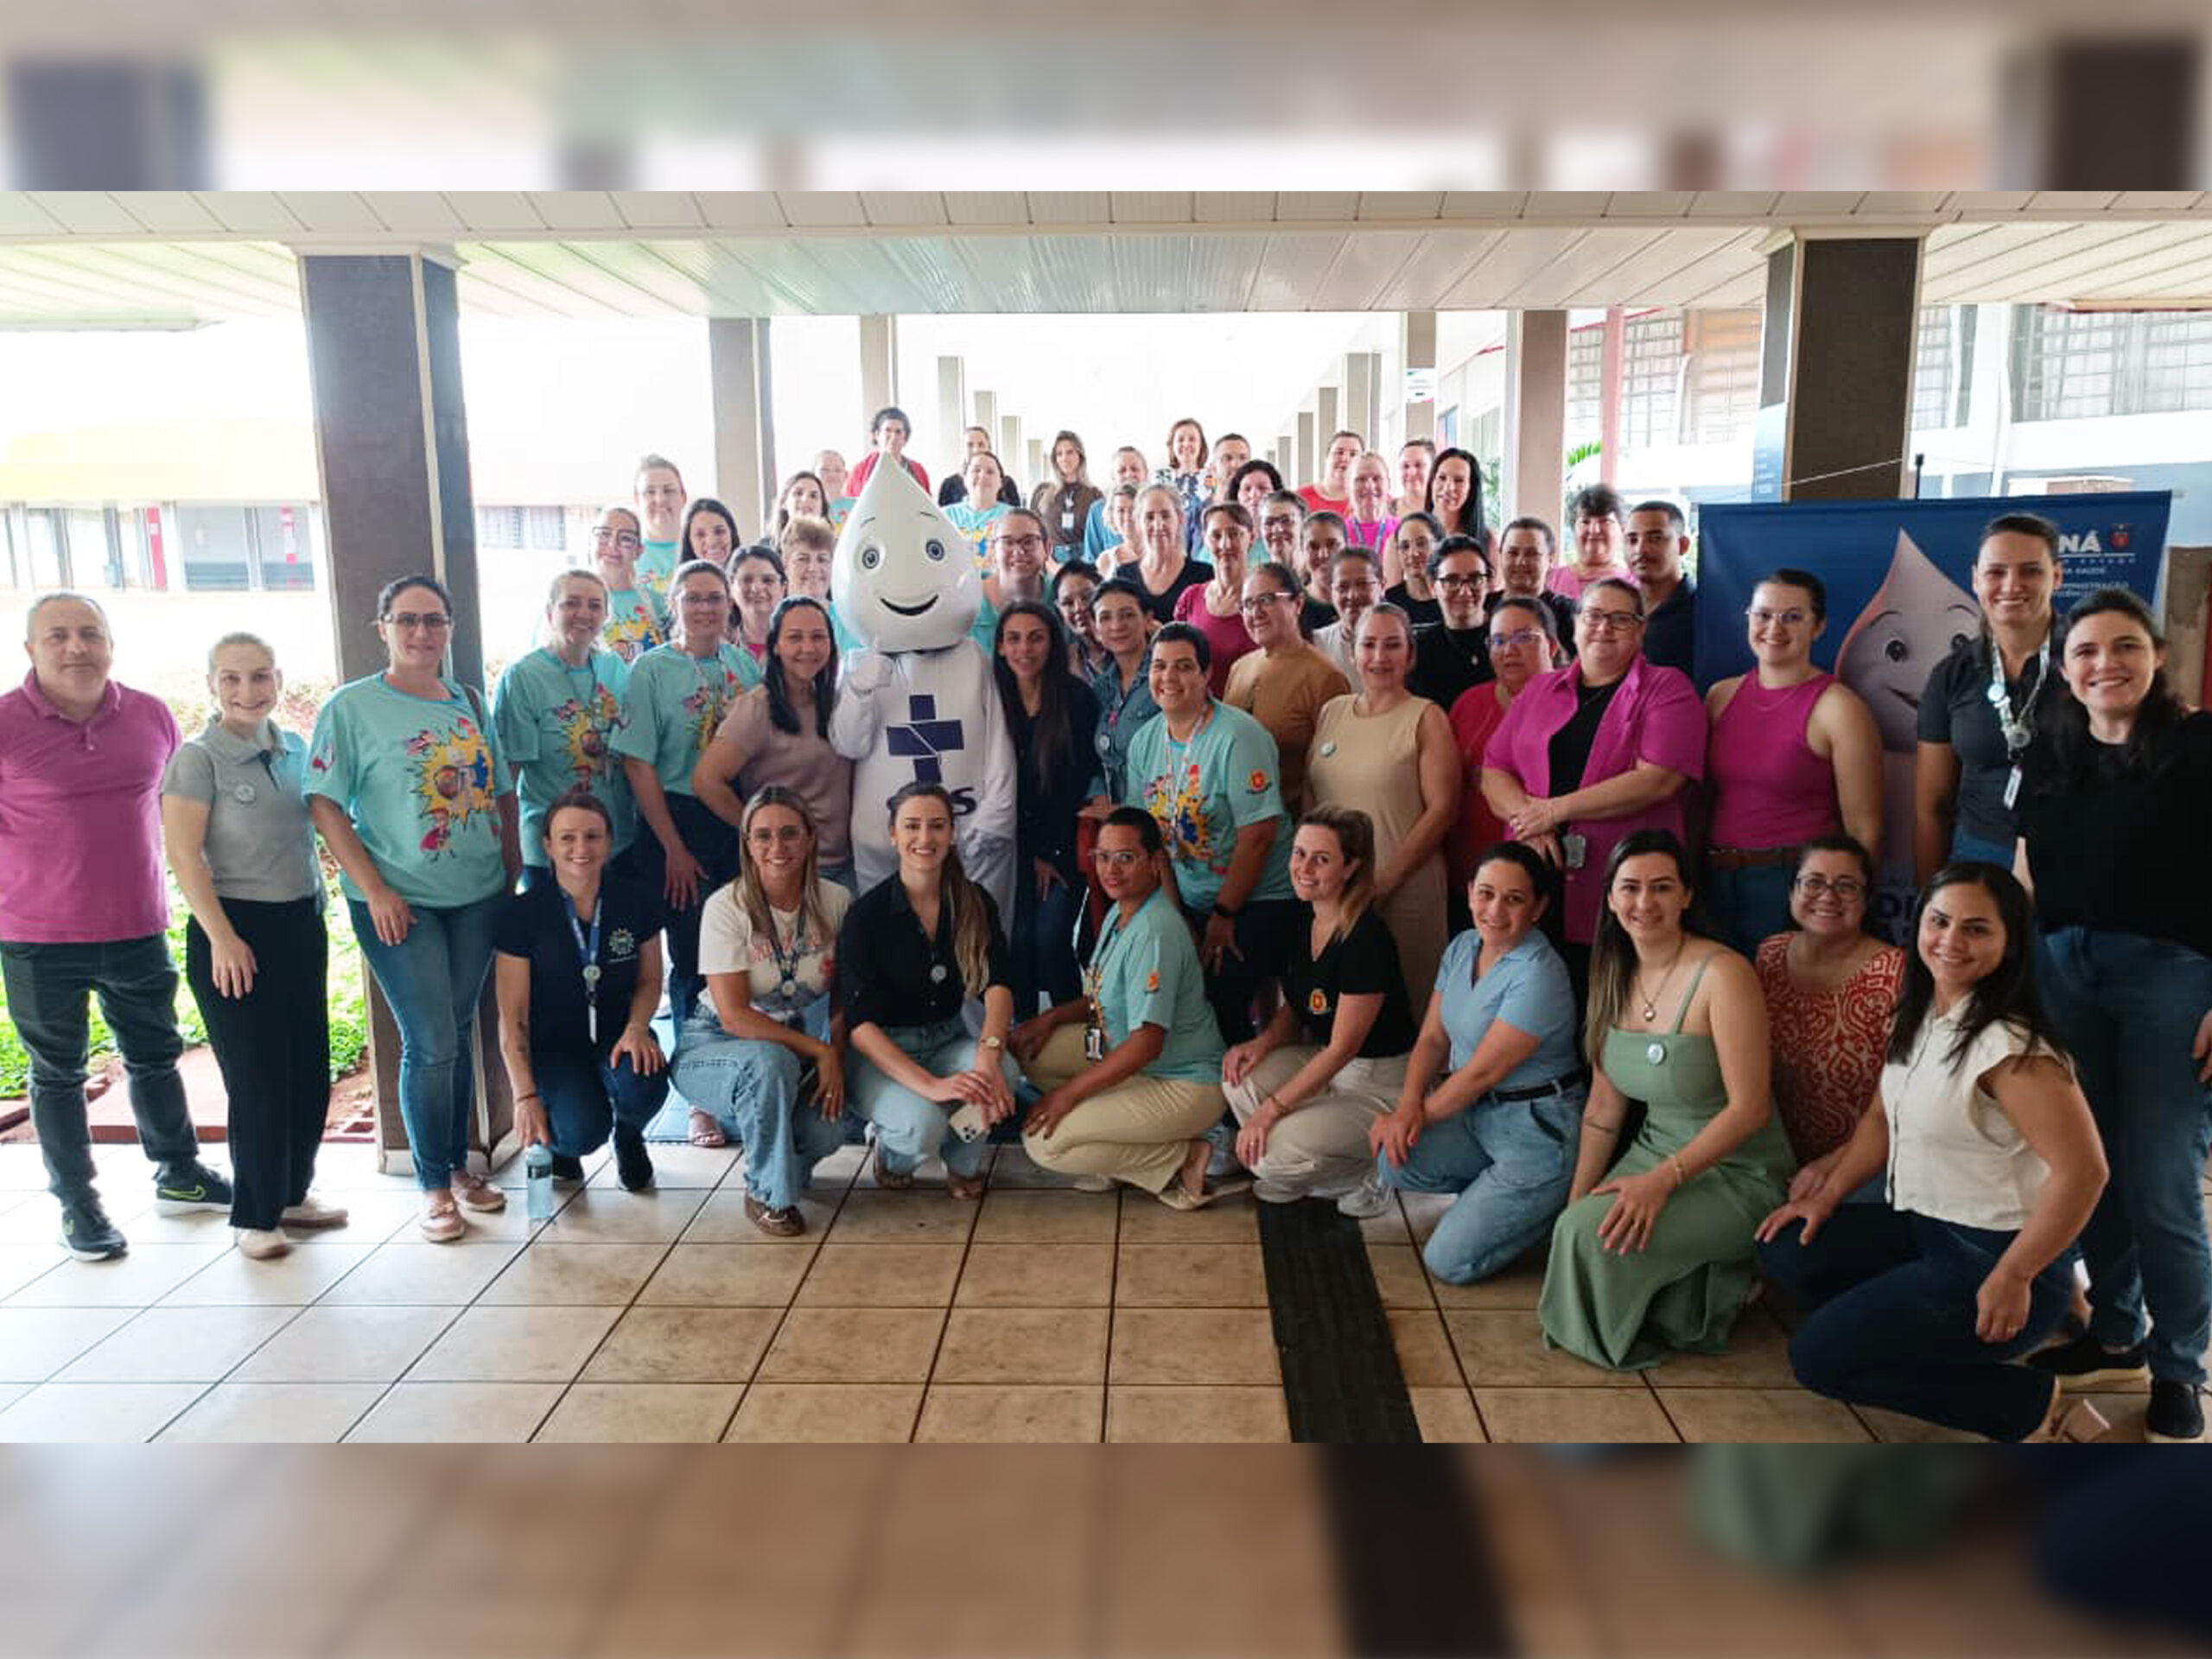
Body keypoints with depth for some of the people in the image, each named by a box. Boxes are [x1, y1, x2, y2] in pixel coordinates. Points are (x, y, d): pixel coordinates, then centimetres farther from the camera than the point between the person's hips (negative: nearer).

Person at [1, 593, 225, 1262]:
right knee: (58, 1073, 11)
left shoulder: (151, 715, -1)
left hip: (139, 930, 4)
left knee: (155, 1056, 19)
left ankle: (179, 1174, 36)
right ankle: (77, 1203, 25)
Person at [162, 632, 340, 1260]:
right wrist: (221, 938, -16)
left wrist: (317, 911, 13)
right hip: (236, 930, -6)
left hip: (301, 921, 6)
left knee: (310, 1068, 11)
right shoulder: (198, 757, -9)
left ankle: (293, 1192, 27)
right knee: (258, 1078, -1)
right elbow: (184, 855, -12)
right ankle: (254, 1214, 14)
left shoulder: (295, 749, 7)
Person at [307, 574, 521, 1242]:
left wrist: (514, 868, 7)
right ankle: (433, 1186, 12)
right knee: (431, 1043, -4)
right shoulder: (352, 706, -5)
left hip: (478, 896, 4)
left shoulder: (469, 703, 9)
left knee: (458, 1033, 12)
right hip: (400, 903, -4)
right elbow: (325, 804, -8)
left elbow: (501, 792, 14)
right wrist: (375, 890, -14)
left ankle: (459, 1166, 25)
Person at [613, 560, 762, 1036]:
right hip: (680, 822, -4)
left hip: (742, 821, 4)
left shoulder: (745, 663, 7)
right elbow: (638, 765, -10)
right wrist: (674, 849, -13)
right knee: (694, 960, 2)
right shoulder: (651, 669, -6)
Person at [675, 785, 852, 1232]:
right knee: (770, 1061, -37)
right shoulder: (727, 907, -17)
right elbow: (735, 1016, -21)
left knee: (830, 1126, -25)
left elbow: (844, 1001, 1)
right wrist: (819, 1051, -24)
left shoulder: (836, 902, -7)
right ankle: (768, 1195, -13)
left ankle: (729, 1117, 10)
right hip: (715, 1044, -3)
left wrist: (835, 1062, -15)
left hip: (795, 1052, 4)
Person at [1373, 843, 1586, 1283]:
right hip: (1475, 1113, 8)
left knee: (1449, 1263, -9)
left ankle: (1551, 1206, 13)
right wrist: (1408, 1105, -12)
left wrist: (1422, 1114, -11)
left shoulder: (1539, 975, -23)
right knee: (1393, 1161, -19)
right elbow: (1432, 1037, 4)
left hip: (1537, 1131, -8)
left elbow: (1483, 1072, -20)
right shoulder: (1463, 946, 3)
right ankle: (1494, 1188, 8)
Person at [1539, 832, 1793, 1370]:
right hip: (1655, 1153, 7)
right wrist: (1573, 1203, 1)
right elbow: (1603, 1111, 6)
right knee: (1575, 1225, -17)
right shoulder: (1613, 977, 3)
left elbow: (1750, 1108, -21)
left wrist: (1665, 1178, -27)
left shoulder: (1722, 974, -19)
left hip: (1738, 1174, -7)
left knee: (1594, 1234, -24)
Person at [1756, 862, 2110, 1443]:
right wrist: (1828, 1195, 5)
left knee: (1817, 1357, -10)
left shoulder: (2010, 1046, -25)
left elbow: (2083, 1171, -28)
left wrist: (2012, 1279, -21)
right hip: (1924, 1229, 9)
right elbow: (1884, 1118, 15)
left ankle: (2033, 1405, 1)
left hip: (1994, 1256, -9)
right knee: (1783, 1251, 2)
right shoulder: (1919, 1016, 4)